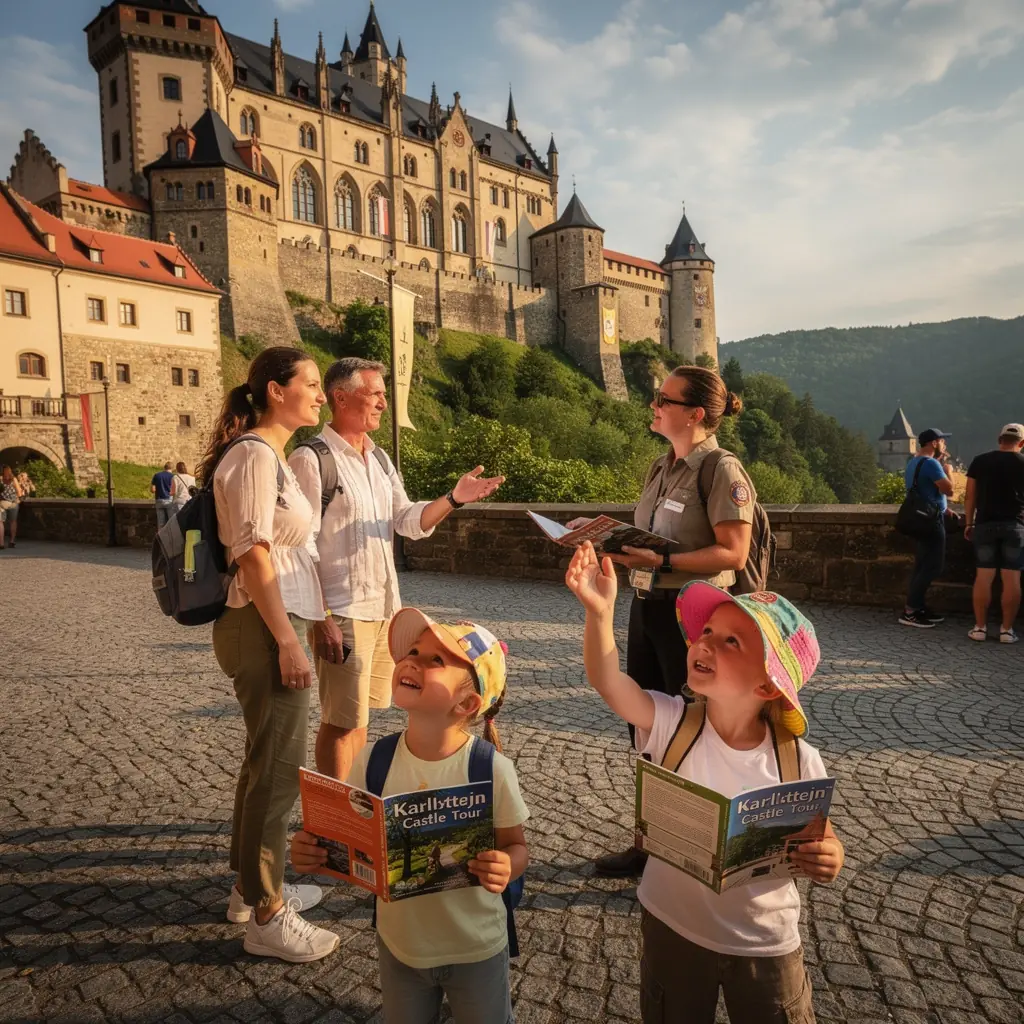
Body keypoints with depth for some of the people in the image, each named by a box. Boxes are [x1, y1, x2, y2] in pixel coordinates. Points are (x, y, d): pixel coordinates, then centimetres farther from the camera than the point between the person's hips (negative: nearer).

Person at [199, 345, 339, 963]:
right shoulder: (254, 454, -15)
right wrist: (288, 642, -21)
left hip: (277, 622, 10)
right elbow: (253, 555, -20)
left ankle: (253, 887, 35)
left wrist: (317, 618, 19)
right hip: (265, 628, -10)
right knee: (279, 769, -1)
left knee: (266, 761, 19)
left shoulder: (274, 455, 15)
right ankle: (266, 918, 14)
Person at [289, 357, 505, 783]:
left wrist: (453, 499, -10)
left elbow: (409, 520, 7)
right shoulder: (311, 459, -12)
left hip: (383, 608, 8)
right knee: (340, 721, 2)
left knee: (357, 715, 18)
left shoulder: (379, 459, 12)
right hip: (342, 614, -8)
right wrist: (320, 620, -20)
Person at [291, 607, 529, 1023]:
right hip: (399, 944, 3)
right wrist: (313, 853, -24)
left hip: (476, 950, -2)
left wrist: (506, 868, -32)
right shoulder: (371, 761, -18)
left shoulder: (492, 770, -26)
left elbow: (516, 847, -11)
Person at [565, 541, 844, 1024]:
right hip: (673, 929, 1)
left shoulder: (798, 762, -19)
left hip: (765, 944, 0)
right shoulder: (672, 722, -21)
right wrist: (599, 611, -54)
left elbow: (822, 840, -4)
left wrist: (828, 860, -27)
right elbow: (609, 682, -38)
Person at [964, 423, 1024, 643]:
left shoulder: (980, 461, 3)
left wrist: (969, 523, 10)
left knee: (983, 576, 3)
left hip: (985, 524, 1)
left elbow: (970, 497, 3)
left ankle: (980, 627, 5)